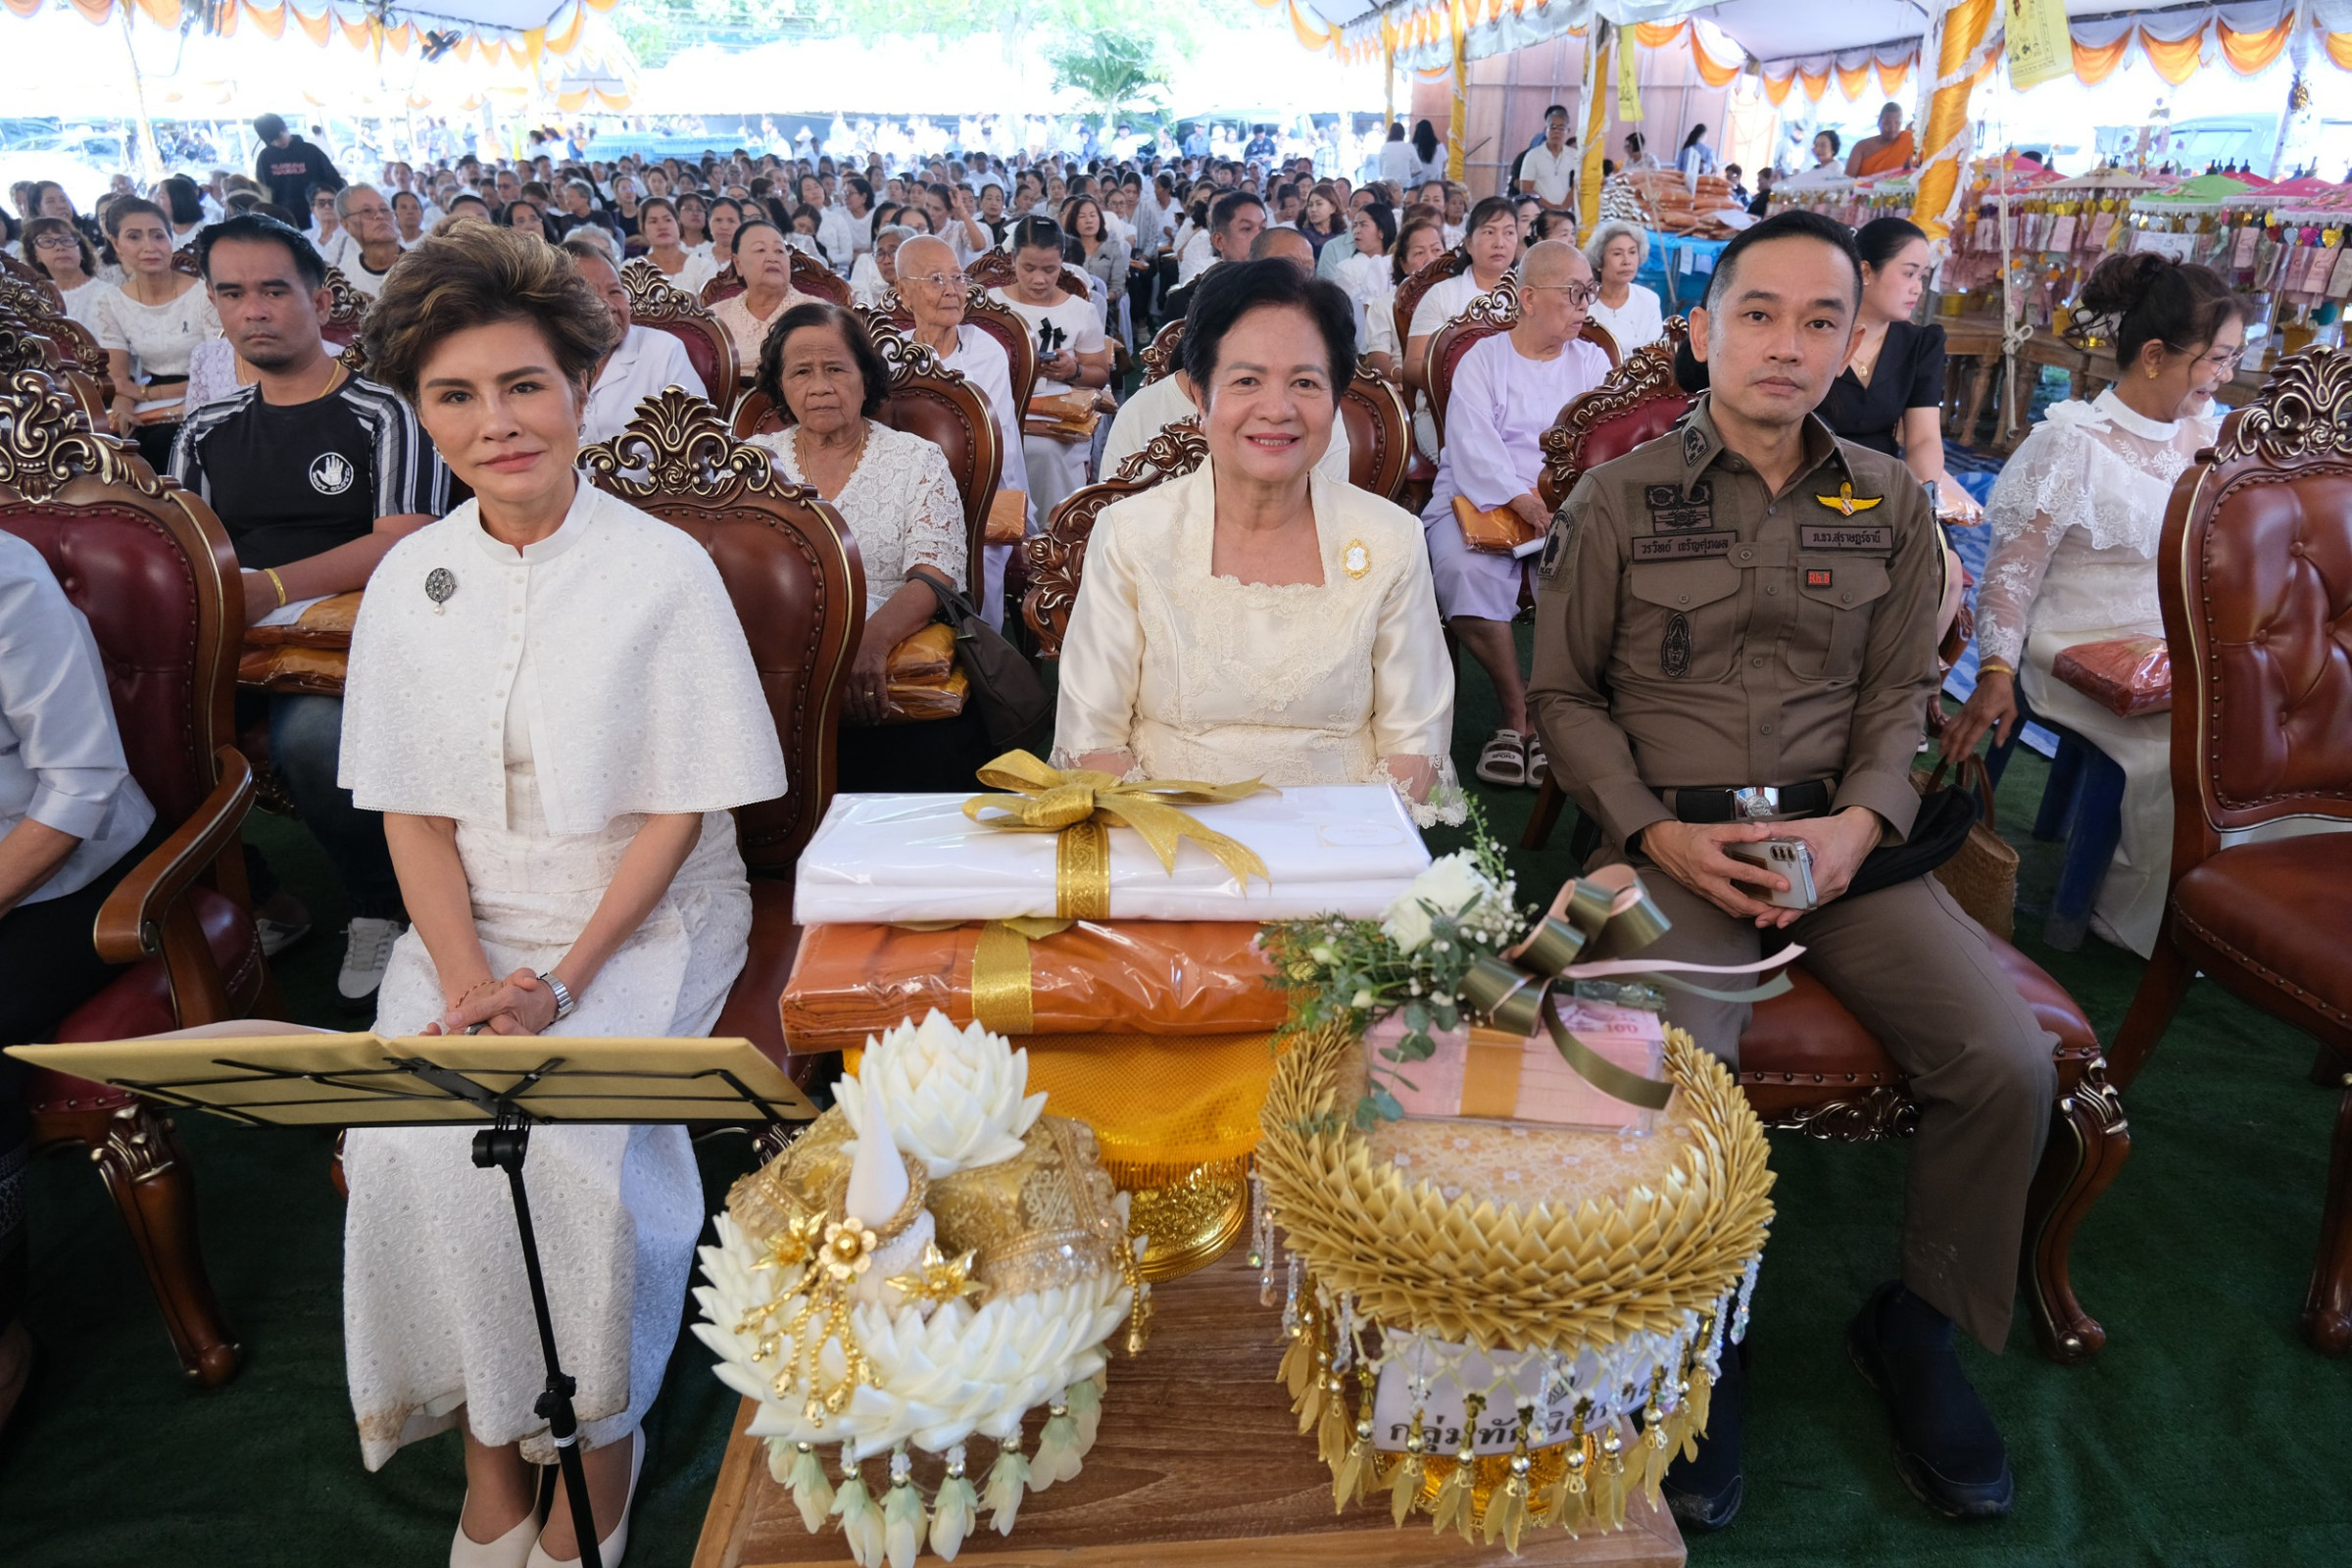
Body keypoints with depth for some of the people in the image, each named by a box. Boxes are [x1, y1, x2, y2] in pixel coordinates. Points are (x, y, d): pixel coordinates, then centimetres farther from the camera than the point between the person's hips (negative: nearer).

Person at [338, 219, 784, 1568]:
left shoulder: (665, 570, -10)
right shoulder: (412, 578, 2)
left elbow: (680, 809, -8)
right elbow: (415, 811, 4)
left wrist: (564, 978, -16)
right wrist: (465, 977, -12)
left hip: (646, 915, -3)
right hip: (474, 919, 4)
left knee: (576, 1133, -24)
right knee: (405, 1136, -18)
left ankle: (596, 1449, 4)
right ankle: (491, 1446, 6)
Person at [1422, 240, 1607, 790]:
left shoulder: (1593, 362, 19)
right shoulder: (1481, 360, 9)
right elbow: (1473, 447, -7)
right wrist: (1523, 501, -24)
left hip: (1568, 510, 2)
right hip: (1478, 499, -2)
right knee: (1463, 570, -33)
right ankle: (1516, 709, -15)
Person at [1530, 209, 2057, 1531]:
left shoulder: (1892, 504, 12)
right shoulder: (1618, 502, 2)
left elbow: (1900, 694, 14)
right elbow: (1565, 694, 4)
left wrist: (1862, 821, -6)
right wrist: (1658, 833, -9)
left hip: (1840, 838, 4)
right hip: (1672, 837, -3)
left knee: (2012, 1064, -15)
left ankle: (1920, 1326, 15)